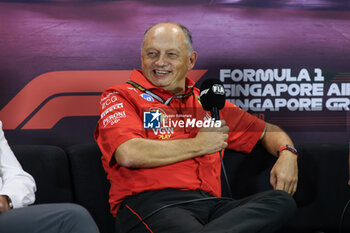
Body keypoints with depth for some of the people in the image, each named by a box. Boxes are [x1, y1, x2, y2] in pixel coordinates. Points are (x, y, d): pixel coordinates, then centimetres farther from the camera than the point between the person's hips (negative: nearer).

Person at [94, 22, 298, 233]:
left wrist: (287, 154, 11)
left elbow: (267, 131, 37)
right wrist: (198, 145, 3)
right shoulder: (121, 97, 11)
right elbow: (129, 154, -9)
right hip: (151, 203, -7)